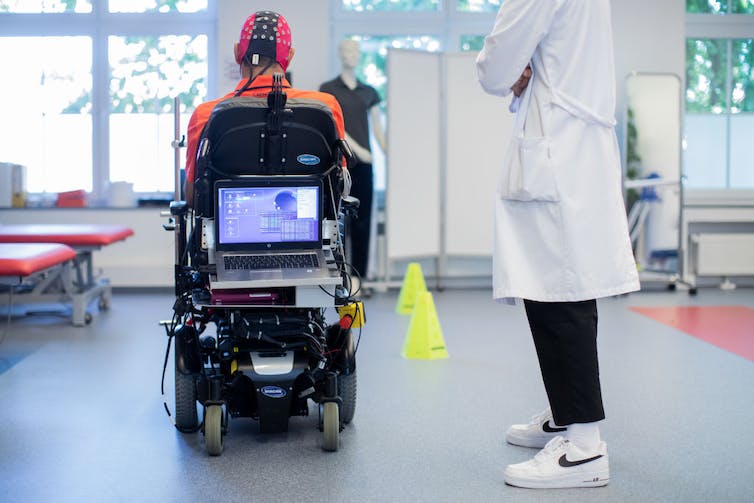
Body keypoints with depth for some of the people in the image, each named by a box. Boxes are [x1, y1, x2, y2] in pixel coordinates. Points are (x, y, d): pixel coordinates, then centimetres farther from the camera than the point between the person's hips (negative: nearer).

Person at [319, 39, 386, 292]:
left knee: (363, 220, 1)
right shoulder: (328, 89, 3)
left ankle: (359, 276, 5)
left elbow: (377, 127, 13)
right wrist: (356, 148, -17)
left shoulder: (369, 92, 15)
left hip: (363, 163, 4)